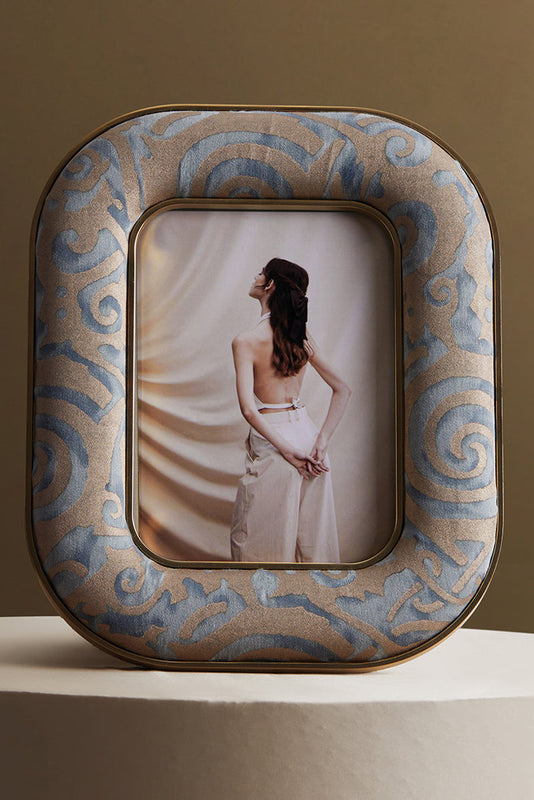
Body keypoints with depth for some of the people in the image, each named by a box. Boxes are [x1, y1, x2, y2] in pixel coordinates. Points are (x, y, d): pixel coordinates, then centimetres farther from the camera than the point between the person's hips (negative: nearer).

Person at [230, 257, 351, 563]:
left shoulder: (246, 341, -13)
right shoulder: (302, 337, 4)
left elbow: (249, 409, -22)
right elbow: (343, 390, 3)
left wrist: (287, 450, -17)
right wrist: (322, 441, -5)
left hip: (272, 439, -6)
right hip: (306, 430, 6)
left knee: (255, 538, 8)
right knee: (311, 533, 16)